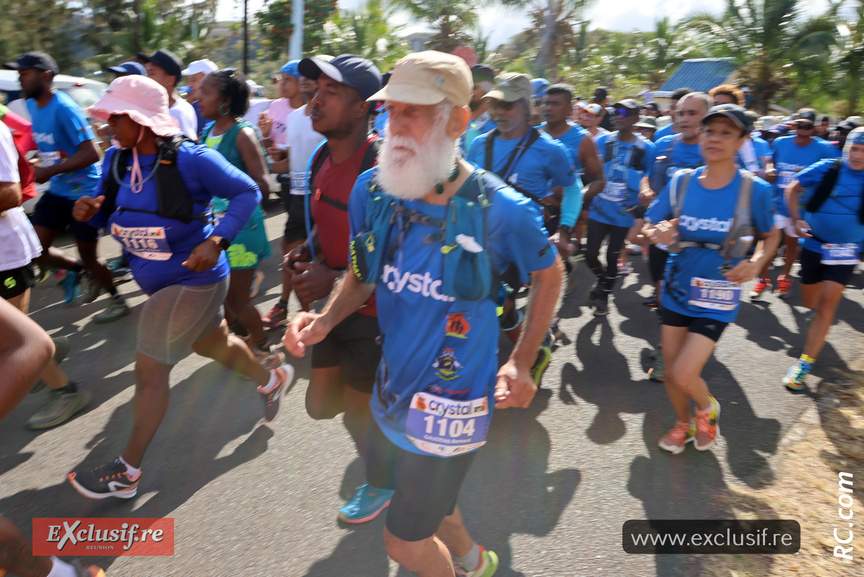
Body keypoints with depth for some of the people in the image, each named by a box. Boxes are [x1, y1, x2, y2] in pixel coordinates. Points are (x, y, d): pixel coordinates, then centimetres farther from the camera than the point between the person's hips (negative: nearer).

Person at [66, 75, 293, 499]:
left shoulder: (191, 160, -21)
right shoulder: (115, 160, 0)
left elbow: (247, 193, -16)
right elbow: (109, 211, 11)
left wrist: (217, 240, -28)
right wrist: (88, 210, -13)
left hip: (194, 280, -8)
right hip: (158, 282, 8)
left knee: (150, 372, -1)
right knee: (214, 344, 25)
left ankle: (126, 473, 17)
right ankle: (271, 380, 53)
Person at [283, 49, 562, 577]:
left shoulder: (500, 209, -21)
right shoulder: (373, 189, -9)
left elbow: (550, 275, -2)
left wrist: (522, 363, -10)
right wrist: (325, 320, -13)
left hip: (451, 400, -5)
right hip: (393, 385, 6)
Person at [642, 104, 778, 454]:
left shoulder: (754, 189, -9)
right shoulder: (681, 182, -4)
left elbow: (769, 237, 6)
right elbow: (647, 228, 0)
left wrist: (755, 262, -15)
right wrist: (657, 234, -24)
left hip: (718, 298, -3)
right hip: (677, 289, 3)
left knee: (683, 374, -11)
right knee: (671, 373, 11)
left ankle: (707, 409, 26)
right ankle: (685, 425, 41)